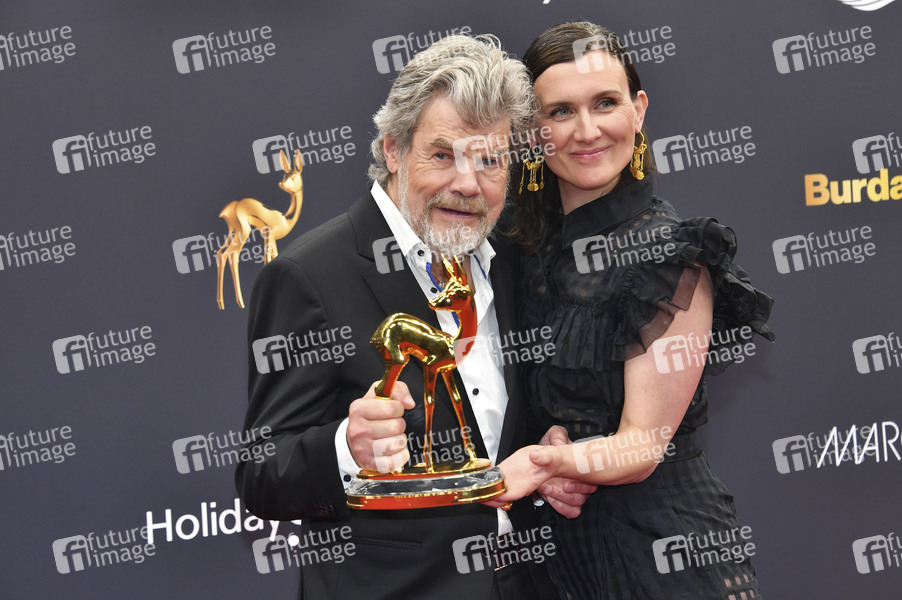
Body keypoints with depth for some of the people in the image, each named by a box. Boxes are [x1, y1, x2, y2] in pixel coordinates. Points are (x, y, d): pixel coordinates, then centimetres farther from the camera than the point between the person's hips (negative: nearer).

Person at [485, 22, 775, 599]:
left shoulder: (671, 254, -16)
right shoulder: (535, 244, 2)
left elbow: (642, 447, -19)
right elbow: (547, 400, 9)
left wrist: (554, 460, -39)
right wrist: (556, 452, -14)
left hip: (663, 545, -6)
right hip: (561, 543, 6)